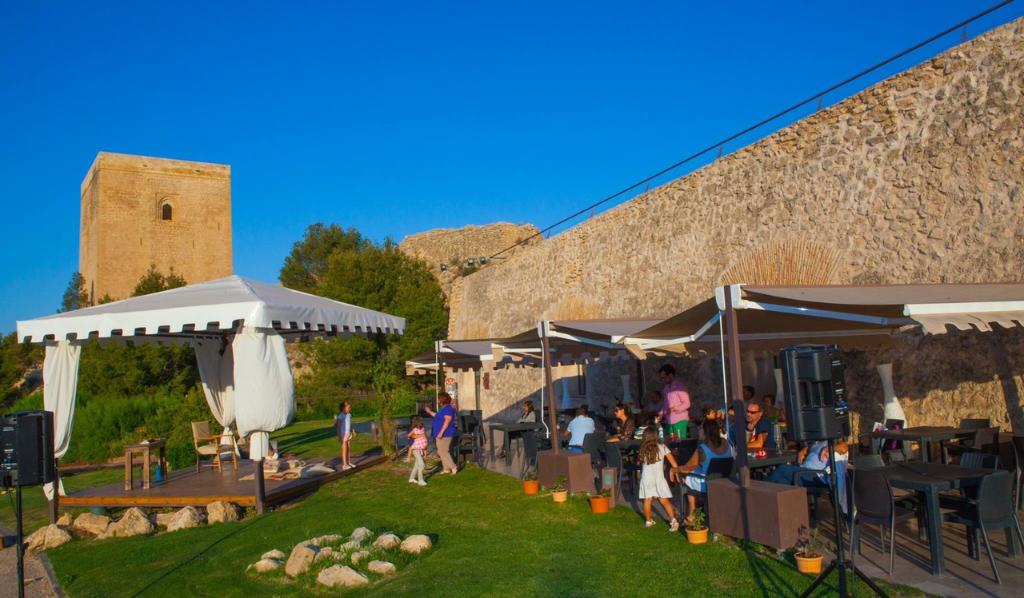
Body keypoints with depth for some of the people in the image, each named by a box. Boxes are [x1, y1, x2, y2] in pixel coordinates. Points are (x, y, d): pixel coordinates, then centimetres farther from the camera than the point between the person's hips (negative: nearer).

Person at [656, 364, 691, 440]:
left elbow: (687, 404, -11)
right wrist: (661, 415, 6)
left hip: (679, 420, -6)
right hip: (668, 421, 6)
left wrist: (674, 409, -24)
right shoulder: (666, 387, 12)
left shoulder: (679, 386, -8)